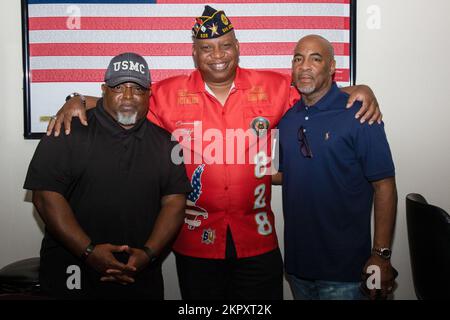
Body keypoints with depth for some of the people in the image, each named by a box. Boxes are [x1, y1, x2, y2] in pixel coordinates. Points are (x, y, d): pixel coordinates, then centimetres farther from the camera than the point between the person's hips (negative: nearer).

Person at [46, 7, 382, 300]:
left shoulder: (272, 87, -1)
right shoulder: (169, 94, -2)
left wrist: (358, 90, -6)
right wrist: (79, 102, -7)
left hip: (258, 241, 1)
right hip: (196, 244, 0)